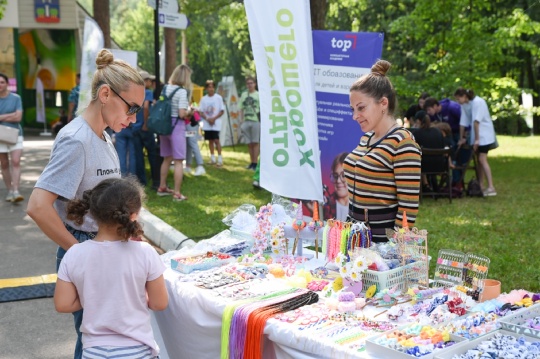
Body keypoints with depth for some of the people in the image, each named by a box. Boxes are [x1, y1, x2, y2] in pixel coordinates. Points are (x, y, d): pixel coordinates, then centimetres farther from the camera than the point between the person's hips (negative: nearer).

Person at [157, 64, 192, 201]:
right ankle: (177, 193, -1)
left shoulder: (165, 88, 7)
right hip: (176, 126, -7)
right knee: (179, 161, -1)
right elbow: (182, 114, -20)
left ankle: (162, 187, 30)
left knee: (167, 158, 20)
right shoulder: (182, 91, -15)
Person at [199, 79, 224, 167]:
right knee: (210, 140, 9)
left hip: (216, 123, -3)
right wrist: (207, 119, -11)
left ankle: (220, 158, -6)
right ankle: (212, 158, 17)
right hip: (207, 124, 3)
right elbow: (201, 112, 5)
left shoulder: (218, 97, -2)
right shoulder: (203, 99, 6)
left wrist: (214, 118, -13)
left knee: (216, 140, -11)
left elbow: (222, 111, -2)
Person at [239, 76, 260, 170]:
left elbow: (262, 109, -3)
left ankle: (255, 163, -1)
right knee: (249, 143, 9)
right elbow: (241, 109, 15)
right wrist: (241, 121, 8)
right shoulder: (244, 94, 12)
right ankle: (252, 162, 17)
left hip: (256, 121, -5)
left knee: (255, 143, -4)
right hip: (246, 121, 5)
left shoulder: (258, 94, -1)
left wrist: (262, 122, -10)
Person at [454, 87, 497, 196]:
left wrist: (477, 139, -24)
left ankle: (491, 187, -18)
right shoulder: (464, 105, 4)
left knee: (482, 159, -15)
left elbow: (476, 121, -22)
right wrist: (461, 138, 12)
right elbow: (463, 122, 9)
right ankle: (481, 186, 15)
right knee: (480, 160, 10)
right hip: (476, 136, 8)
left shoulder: (477, 102, -19)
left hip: (484, 135, -8)